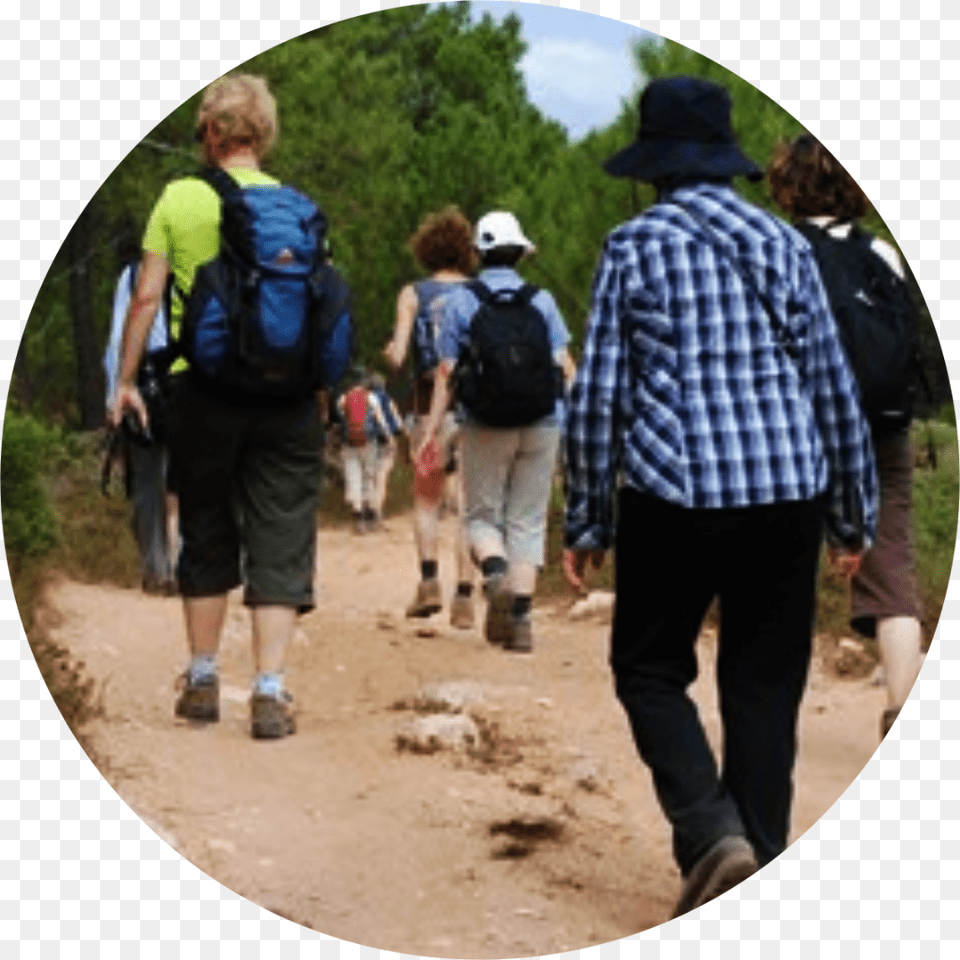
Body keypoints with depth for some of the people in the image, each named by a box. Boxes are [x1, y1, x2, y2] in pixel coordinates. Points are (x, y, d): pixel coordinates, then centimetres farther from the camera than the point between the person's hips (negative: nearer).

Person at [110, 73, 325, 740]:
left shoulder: (178, 200, -1)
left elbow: (147, 296, -2)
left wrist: (126, 380, 7)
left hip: (203, 388, 1)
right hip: (284, 390, 0)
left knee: (207, 537, 15)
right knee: (280, 540, 3)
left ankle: (203, 681, 21)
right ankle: (270, 691, -5)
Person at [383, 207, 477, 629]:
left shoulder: (413, 294, 1)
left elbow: (397, 356, -7)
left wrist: (389, 351, 14)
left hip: (432, 410, 0)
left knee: (426, 500, 16)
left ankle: (429, 579, -3)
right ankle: (464, 597, -3)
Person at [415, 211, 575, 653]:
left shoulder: (460, 301, 3)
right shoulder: (542, 300, 7)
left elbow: (446, 372, -2)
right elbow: (564, 366, 1)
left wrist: (430, 430, 0)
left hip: (485, 426, -1)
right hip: (542, 424, 1)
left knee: (482, 514, 9)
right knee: (528, 521, 6)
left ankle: (495, 572, -22)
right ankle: (520, 617, -2)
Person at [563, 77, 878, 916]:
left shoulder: (635, 247, 0)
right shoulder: (783, 244, 8)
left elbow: (598, 396, -2)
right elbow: (834, 386, 9)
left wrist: (588, 523, 6)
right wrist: (853, 516, 16)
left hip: (676, 497, -3)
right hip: (787, 497, 3)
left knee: (651, 670, 11)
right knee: (765, 690, 10)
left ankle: (712, 833, -9)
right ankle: (757, 869, 11)